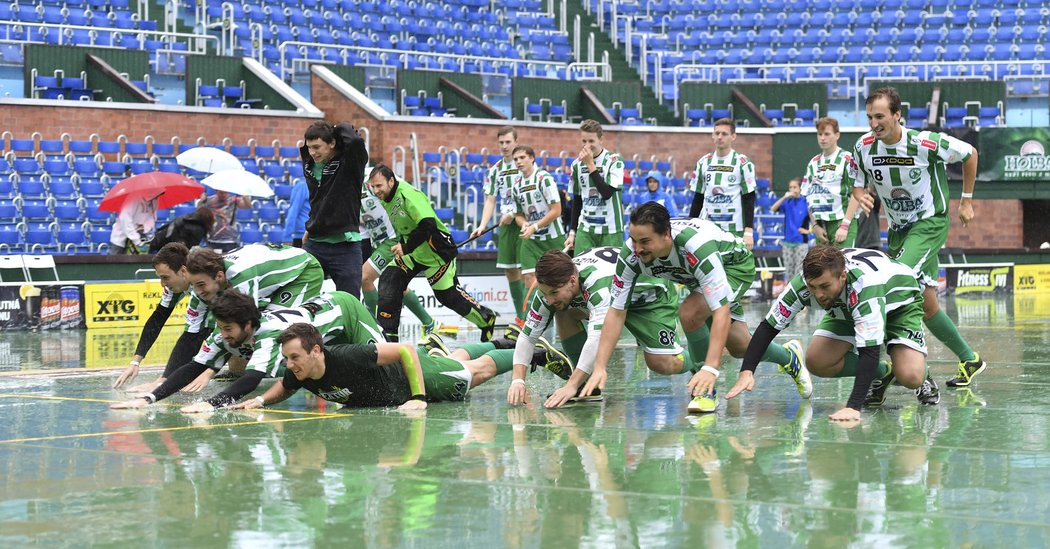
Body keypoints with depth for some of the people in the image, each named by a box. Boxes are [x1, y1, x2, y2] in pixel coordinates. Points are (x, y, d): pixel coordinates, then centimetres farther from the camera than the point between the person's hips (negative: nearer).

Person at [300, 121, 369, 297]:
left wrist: (337, 130, -15)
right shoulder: (309, 164, 5)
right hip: (314, 244, 5)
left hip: (345, 246, -5)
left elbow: (356, 141, -33)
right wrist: (312, 227, 16)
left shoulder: (349, 163, -11)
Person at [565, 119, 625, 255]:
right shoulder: (577, 164, 8)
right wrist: (572, 231, 14)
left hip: (610, 230, -4)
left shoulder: (614, 160, -6)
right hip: (585, 228, 4)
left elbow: (607, 193, -18)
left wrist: (590, 164, -16)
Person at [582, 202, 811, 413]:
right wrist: (599, 368, -31)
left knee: (690, 313, -31)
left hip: (736, 265, -6)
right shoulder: (630, 254, -30)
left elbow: (721, 312, -47)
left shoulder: (697, 246, -45)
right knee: (739, 347, 11)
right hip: (696, 277, 6)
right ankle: (788, 356, 43)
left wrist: (710, 368, -55)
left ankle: (706, 391, -10)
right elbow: (616, 311, -24)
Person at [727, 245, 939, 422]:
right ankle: (881, 374, 8)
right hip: (848, 308, 5)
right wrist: (746, 372, -36)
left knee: (910, 377, -27)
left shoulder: (864, 284, -46)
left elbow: (868, 351, -48)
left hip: (899, 300, -5)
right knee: (817, 362, -17)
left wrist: (853, 407, -56)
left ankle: (923, 376, 10)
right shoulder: (804, 282, -31)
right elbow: (769, 326, -22)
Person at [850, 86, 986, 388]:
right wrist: (861, 197, -19)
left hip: (930, 223, -6)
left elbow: (970, 153, -2)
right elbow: (858, 185, 6)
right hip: (898, 228, 6)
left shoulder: (926, 143, -19)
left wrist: (967, 201, 3)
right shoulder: (864, 146, -9)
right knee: (926, 305, 7)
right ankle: (969, 359, 23)